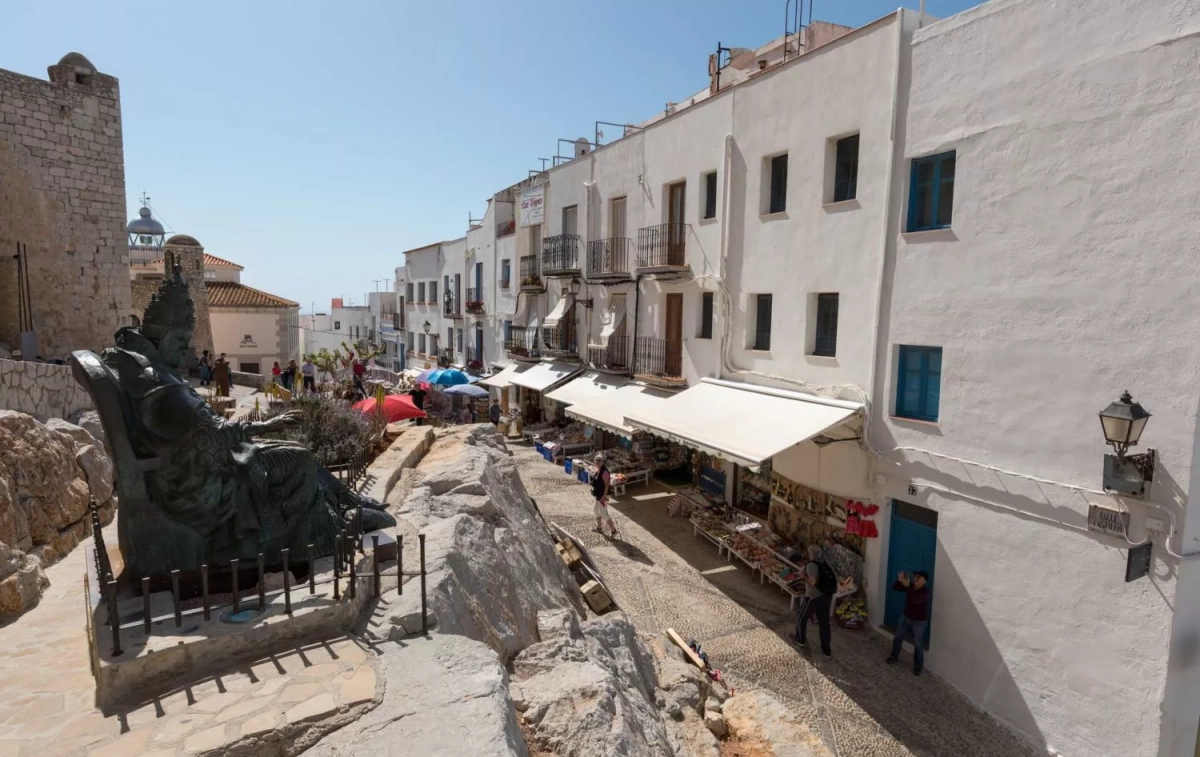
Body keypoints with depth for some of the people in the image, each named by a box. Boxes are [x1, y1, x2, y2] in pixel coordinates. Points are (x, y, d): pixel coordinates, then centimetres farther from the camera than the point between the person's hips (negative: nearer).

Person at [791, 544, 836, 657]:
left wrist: (804, 576, -12)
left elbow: (813, 582, -28)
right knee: (824, 622, 14)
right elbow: (835, 577, 10)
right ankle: (826, 650, 19)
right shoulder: (825, 565, 6)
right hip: (827, 597, 7)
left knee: (801, 617, 17)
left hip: (814, 597, -7)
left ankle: (800, 639, 35)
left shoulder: (811, 565, -19)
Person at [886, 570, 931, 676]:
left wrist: (907, 585, -51)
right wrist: (899, 580, -29)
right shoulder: (910, 586, -10)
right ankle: (894, 656, 38)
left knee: (918, 644, 9)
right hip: (905, 617, 6)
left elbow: (914, 599, -44)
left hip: (919, 621, -6)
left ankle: (918, 665, 29)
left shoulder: (925, 592, -28)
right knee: (897, 638, 17)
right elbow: (894, 588, -11)